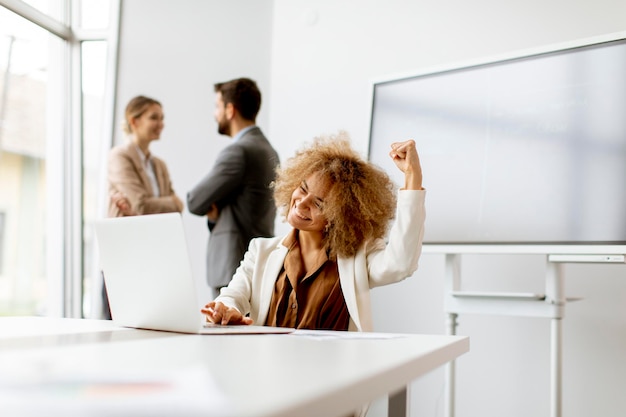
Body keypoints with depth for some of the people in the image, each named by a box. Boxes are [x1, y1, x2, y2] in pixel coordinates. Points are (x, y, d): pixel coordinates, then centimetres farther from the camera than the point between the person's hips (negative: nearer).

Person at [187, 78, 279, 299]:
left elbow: (194, 201, -10)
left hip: (235, 268, -9)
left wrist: (211, 209, 9)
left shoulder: (238, 151, -15)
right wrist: (215, 211, 1)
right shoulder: (268, 150, 14)